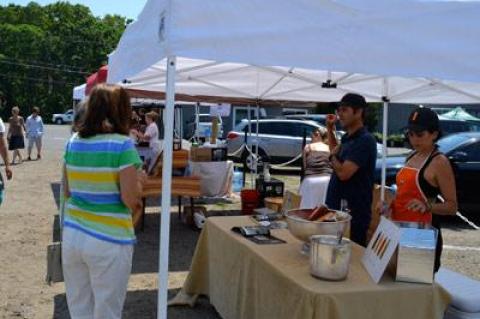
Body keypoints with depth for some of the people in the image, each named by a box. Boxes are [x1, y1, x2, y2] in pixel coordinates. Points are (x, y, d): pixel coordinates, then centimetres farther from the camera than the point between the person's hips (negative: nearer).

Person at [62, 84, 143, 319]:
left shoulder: (73, 142, 3)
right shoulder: (122, 145, -14)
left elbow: (67, 192, 10)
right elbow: (130, 199, -15)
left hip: (72, 235, 6)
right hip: (108, 240, -5)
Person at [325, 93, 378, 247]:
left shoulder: (365, 140, -18)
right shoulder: (347, 137, 11)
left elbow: (343, 173, -27)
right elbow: (336, 152, 34)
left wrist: (332, 156, -7)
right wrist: (330, 130, 21)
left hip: (353, 212, -9)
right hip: (337, 207, 9)